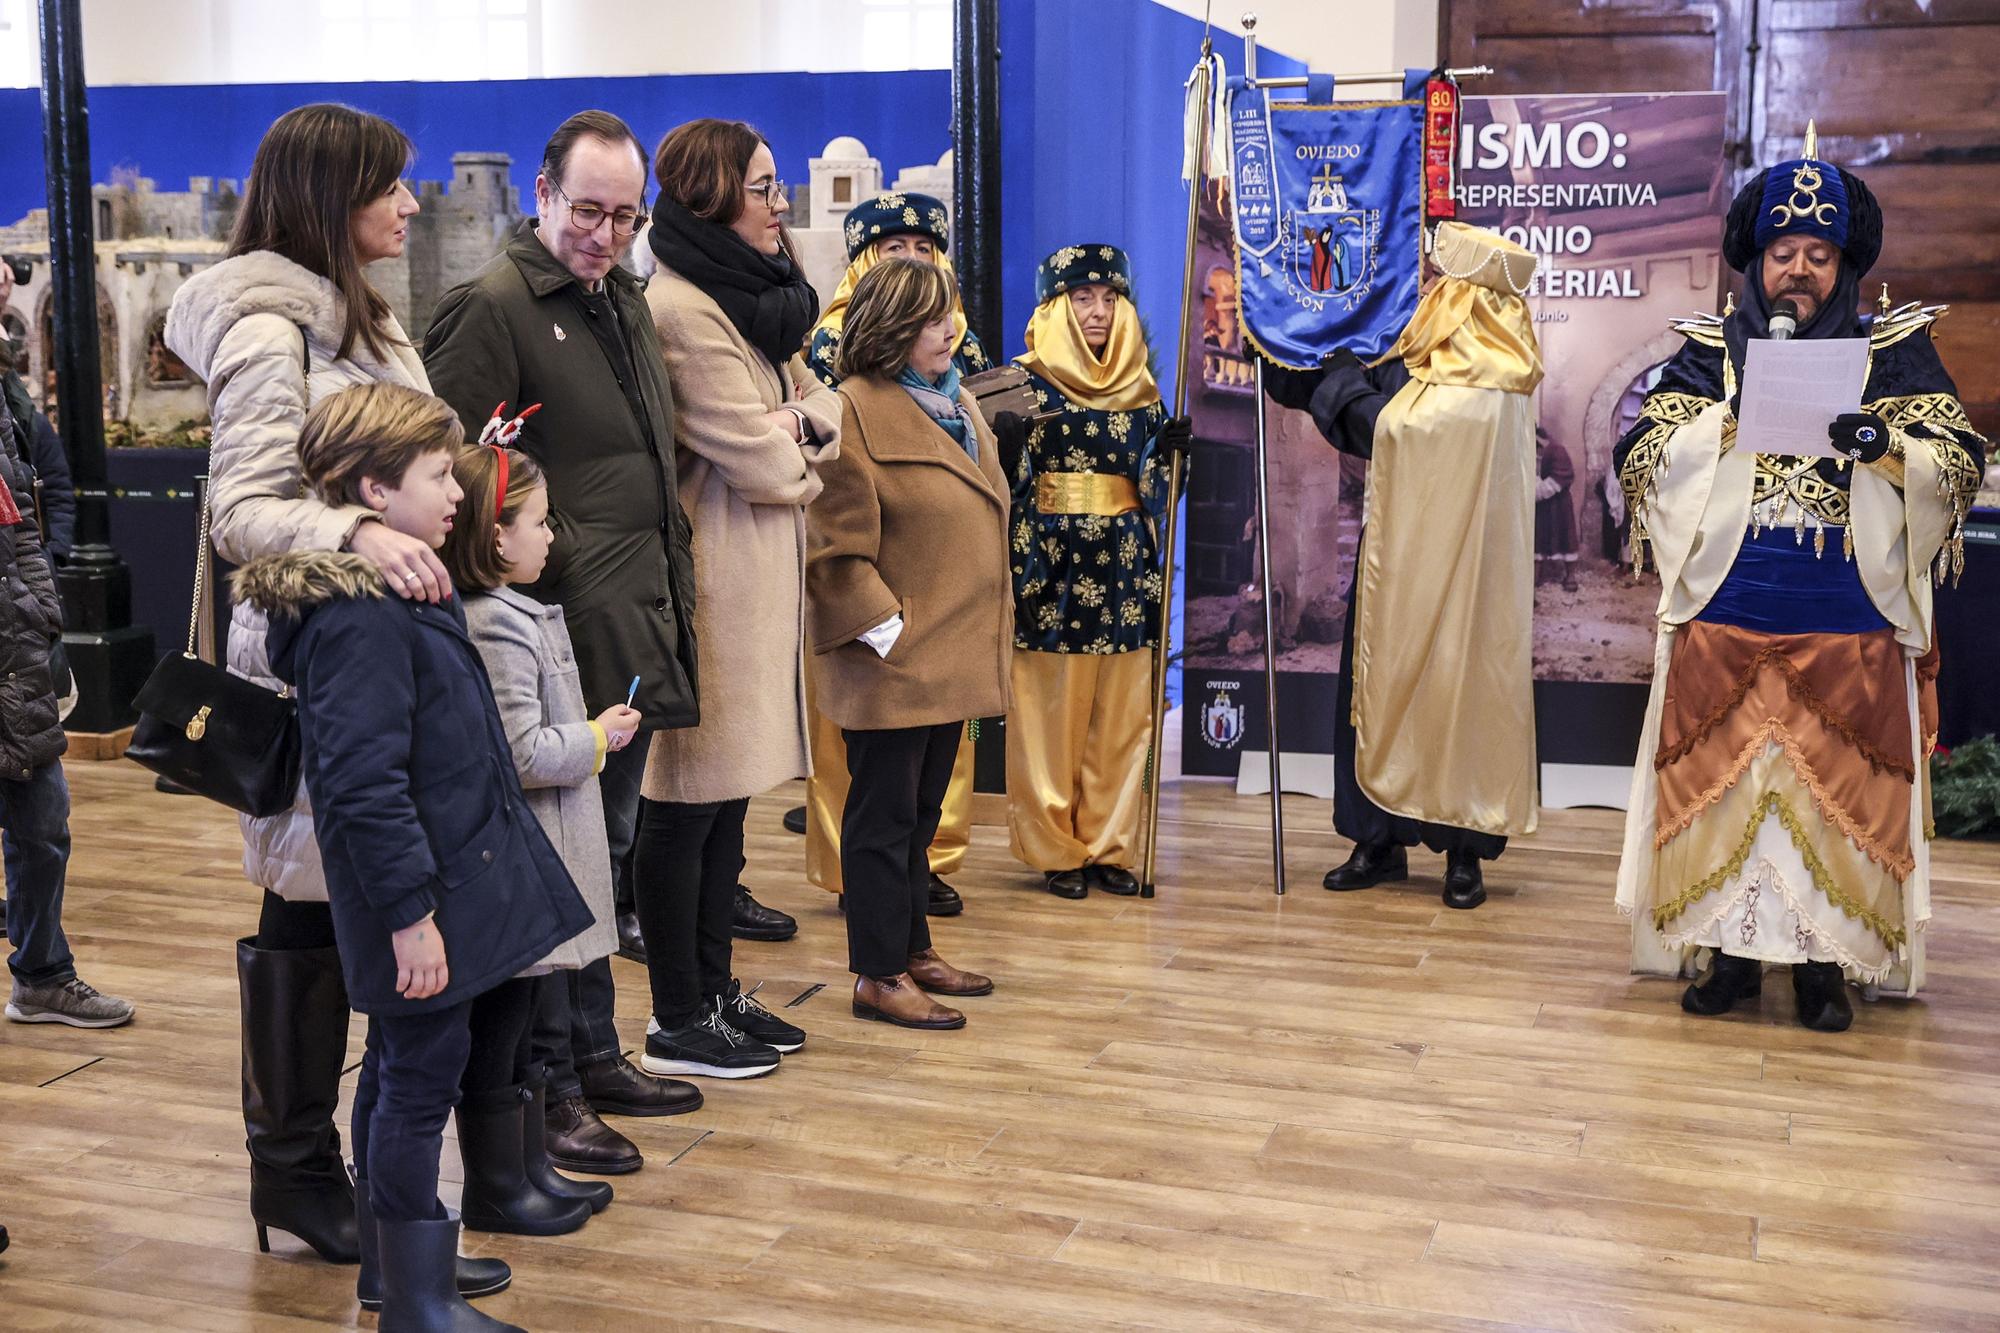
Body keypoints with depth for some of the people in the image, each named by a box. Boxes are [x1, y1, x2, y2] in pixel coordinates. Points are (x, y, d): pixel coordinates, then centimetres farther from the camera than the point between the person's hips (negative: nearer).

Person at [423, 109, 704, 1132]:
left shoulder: (623, 301, 16)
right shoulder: (492, 306, -12)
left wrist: (672, 582, 18)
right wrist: (546, 554, -20)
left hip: (635, 633, 9)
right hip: (559, 640, -9)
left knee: (606, 855, 18)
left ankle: (593, 1057, 31)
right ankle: (540, 1089, 10)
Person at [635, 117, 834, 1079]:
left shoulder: (756, 297, 16)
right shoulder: (681, 308, -16)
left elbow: (822, 404, 14)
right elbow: (760, 463, -18)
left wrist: (801, 423, -9)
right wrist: (801, 451, 4)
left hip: (764, 571, 10)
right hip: (712, 571, -10)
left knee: (729, 793, 15)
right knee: (689, 801, -1)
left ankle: (715, 990, 26)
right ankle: (678, 1024, 8)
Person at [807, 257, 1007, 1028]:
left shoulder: (957, 405, 16)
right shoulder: (853, 413, -13)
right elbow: (835, 548, -18)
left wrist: (987, 625, 18)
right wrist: (888, 631, -19)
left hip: (950, 657, 9)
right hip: (890, 663, -9)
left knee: (921, 812, 17)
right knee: (886, 815, -1)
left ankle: (912, 947, 29)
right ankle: (878, 977, 8)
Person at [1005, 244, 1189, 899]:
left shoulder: (1139, 386, 12)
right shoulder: (1028, 381, 0)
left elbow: (1155, 482, 14)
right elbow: (1001, 474, -1)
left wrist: (1168, 448, -3)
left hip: (1122, 567, 4)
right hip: (1051, 561, -4)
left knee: (1119, 715, 5)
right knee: (1051, 714, -1)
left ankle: (1109, 845, 13)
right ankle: (1056, 850, 8)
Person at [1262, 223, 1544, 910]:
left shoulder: (1488, 388, -16)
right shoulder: (1428, 359, 8)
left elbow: (1386, 427, -21)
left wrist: (1333, 372, -9)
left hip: (1455, 575, -8)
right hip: (1400, 560, 8)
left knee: (1457, 690, 0)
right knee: (1384, 684, 8)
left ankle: (1465, 854, 11)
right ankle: (1381, 841, 17)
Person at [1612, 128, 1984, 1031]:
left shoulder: (1894, 352, 8)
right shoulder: (1711, 351, 10)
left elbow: (1959, 463, -1)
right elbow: (1639, 456, 0)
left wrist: (1885, 447, -20)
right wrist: (1731, 412, -12)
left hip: (1851, 627, 0)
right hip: (1725, 619, 1)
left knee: (1839, 791, 0)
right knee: (1723, 781, 1)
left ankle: (1825, 961, 11)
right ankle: (1732, 952, 13)